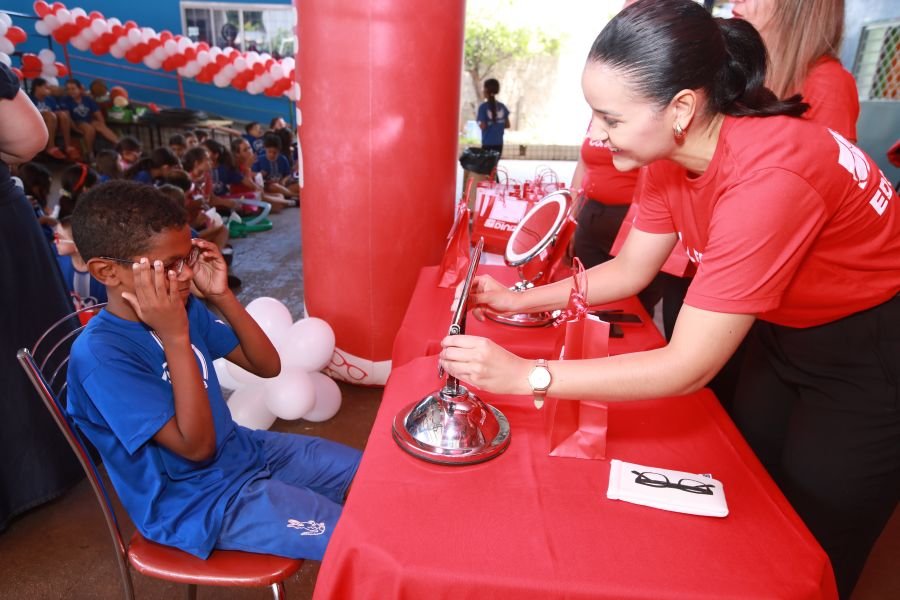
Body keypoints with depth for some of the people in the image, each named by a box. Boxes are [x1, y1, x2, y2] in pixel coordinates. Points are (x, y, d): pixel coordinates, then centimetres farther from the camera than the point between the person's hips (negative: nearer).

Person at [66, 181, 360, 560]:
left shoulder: (184, 306, -4)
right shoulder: (100, 354, -25)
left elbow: (268, 366, -2)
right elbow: (196, 447, -28)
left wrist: (222, 296, -15)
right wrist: (175, 338, -33)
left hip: (243, 450, 7)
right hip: (196, 502, -7)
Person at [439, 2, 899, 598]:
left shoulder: (768, 177, -36)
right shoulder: (672, 153, -12)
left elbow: (689, 366, -34)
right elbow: (630, 269, -1)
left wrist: (524, 374, -35)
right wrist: (520, 299, -11)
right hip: (785, 333, 7)